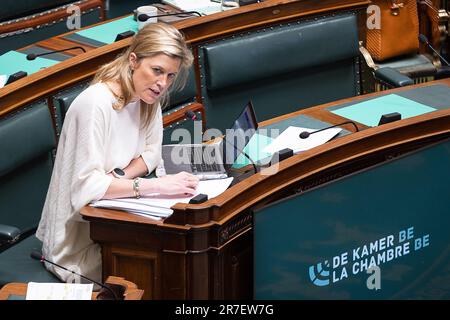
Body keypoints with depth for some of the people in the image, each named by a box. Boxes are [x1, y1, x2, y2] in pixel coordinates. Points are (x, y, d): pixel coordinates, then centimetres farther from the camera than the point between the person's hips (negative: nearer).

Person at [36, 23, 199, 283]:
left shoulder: (147, 98, 2)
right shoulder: (96, 104, -23)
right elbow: (86, 187, -27)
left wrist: (121, 176, -14)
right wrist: (157, 185, -34)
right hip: (80, 242, -8)